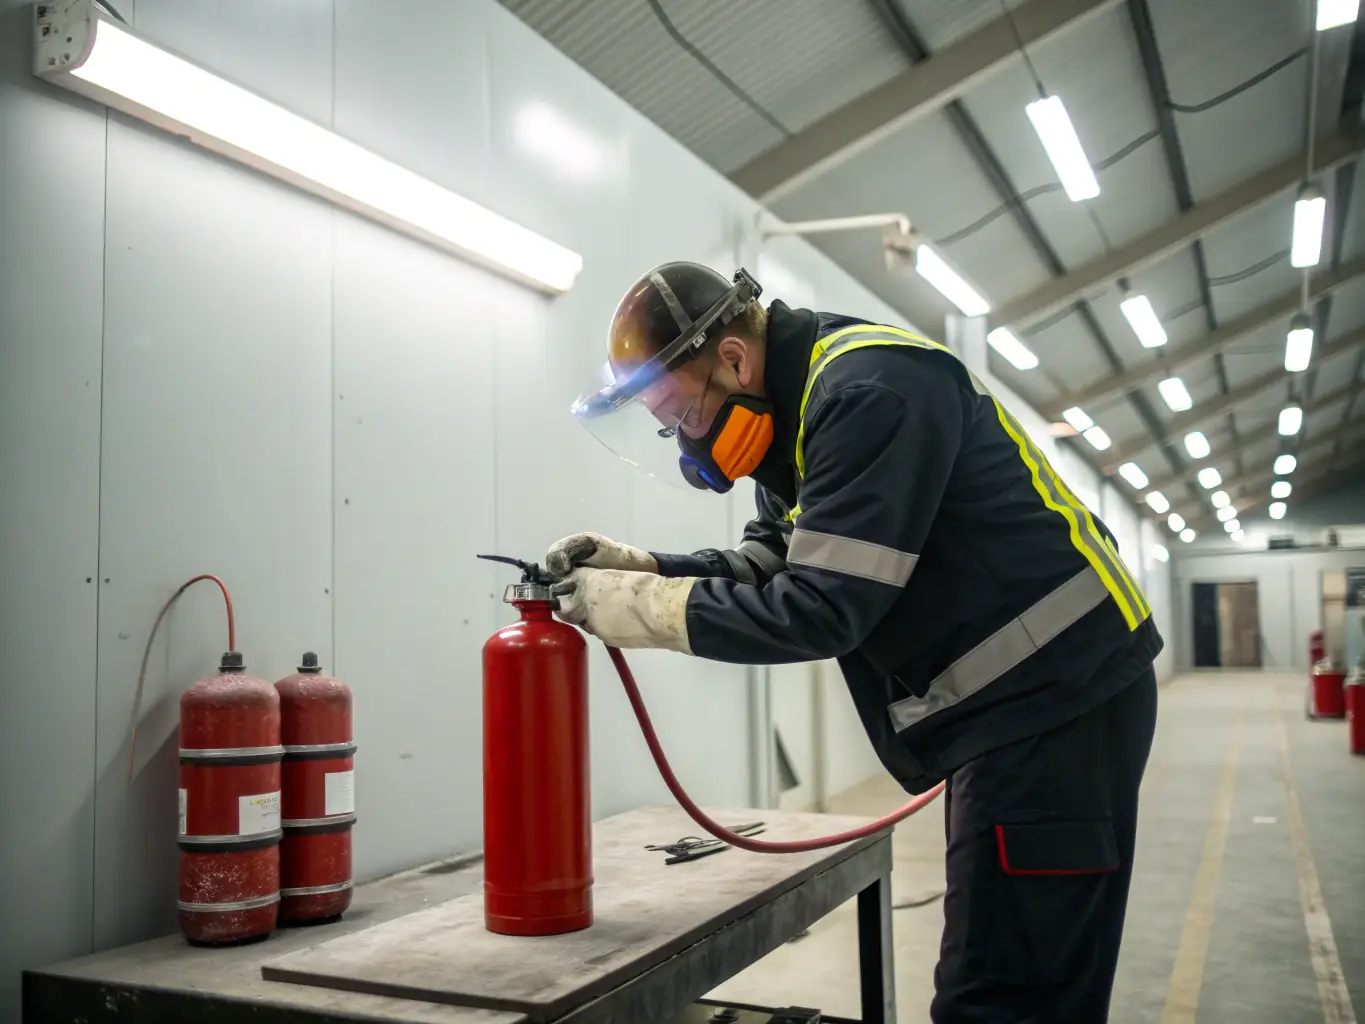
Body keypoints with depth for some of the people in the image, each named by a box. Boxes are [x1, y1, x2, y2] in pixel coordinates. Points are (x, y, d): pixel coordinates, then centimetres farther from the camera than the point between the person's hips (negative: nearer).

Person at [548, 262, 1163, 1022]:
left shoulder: (870, 390, -20)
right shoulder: (804, 402, 11)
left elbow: (824, 608, -24)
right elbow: (773, 564, 15)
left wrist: (646, 610, -16)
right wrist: (645, 570, 1)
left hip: (1057, 696, -10)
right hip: (1019, 699, 10)